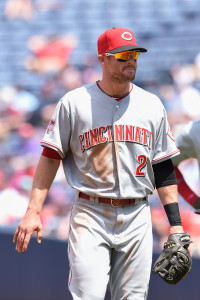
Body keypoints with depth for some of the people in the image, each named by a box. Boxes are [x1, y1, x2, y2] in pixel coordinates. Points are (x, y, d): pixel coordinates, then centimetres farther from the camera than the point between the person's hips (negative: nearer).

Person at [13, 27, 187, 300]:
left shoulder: (152, 105, 9)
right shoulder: (74, 103, 1)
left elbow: (163, 168, 12)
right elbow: (51, 157, 1)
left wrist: (175, 223, 5)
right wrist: (33, 212, -8)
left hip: (137, 216, 3)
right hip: (90, 215, -3)